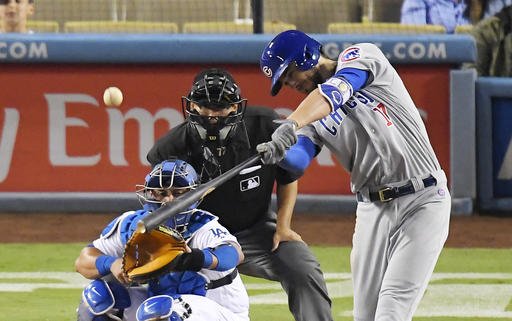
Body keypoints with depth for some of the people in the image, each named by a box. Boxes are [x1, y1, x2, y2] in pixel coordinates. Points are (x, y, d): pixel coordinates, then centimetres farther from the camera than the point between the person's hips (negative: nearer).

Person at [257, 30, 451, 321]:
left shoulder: (362, 57, -1)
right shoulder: (313, 117, 14)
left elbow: (335, 91, -23)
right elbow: (298, 161, -5)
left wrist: (291, 125, -39)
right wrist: (276, 154, -29)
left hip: (422, 201, -7)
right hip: (373, 208, 7)